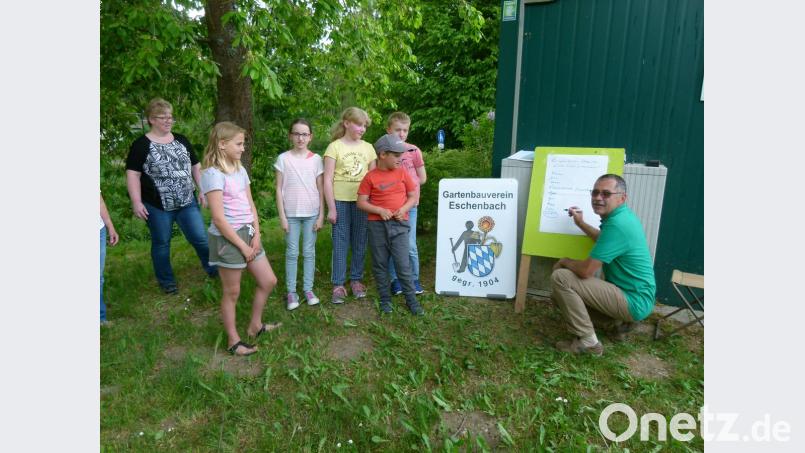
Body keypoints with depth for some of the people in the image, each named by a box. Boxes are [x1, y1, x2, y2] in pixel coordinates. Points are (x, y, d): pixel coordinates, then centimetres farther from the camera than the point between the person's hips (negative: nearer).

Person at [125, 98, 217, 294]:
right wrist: (136, 202, -14)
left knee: (201, 238, 4)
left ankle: (214, 270, 24)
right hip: (158, 206, -3)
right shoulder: (141, 145, -5)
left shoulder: (181, 141, 8)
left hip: (187, 203, 3)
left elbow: (196, 167, 13)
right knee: (161, 244, 11)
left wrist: (202, 190, 7)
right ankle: (166, 281, 27)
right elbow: (133, 175, -7)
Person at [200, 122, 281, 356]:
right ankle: (233, 341, 24)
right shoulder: (213, 174, -16)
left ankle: (255, 325, 33)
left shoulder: (240, 170, 8)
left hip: (248, 234, 8)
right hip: (227, 238, -8)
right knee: (232, 292, 6)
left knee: (268, 281, 13)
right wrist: (242, 246, -15)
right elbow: (218, 218, -19)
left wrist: (256, 234, -2)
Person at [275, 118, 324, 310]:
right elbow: (279, 189, -1)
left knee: (309, 252, 9)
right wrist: (282, 216, -5)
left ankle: (308, 289, 19)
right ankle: (291, 292, 14)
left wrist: (321, 215, -1)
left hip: (311, 213, 1)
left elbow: (320, 189, 2)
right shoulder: (283, 158, -2)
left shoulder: (316, 159, 0)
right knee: (292, 253, 6)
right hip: (291, 213, -1)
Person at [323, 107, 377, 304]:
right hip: (341, 201, -3)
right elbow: (328, 180, -4)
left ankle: (356, 280, 23)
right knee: (340, 243, 2)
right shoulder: (335, 147, -1)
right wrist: (331, 208, -8)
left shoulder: (368, 148, 9)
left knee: (360, 243, 9)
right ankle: (338, 284, 11)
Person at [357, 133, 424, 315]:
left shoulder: (402, 173, 4)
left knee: (403, 265, -1)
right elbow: (361, 202, -2)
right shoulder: (370, 177, -2)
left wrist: (404, 208, -10)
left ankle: (411, 300, 13)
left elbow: (413, 196, 9)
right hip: (377, 225, 0)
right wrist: (380, 210, -16)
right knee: (380, 264, 8)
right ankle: (385, 299, 23)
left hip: (399, 225, 0)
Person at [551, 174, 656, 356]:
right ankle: (619, 320, 16)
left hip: (634, 302, -10)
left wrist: (564, 261, -6)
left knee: (560, 278, -19)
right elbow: (606, 240, 29)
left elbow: (586, 271, -26)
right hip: (636, 296, 10)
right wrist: (581, 224, 21)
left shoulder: (617, 224, -25)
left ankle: (587, 341, -10)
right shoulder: (623, 215, 6)